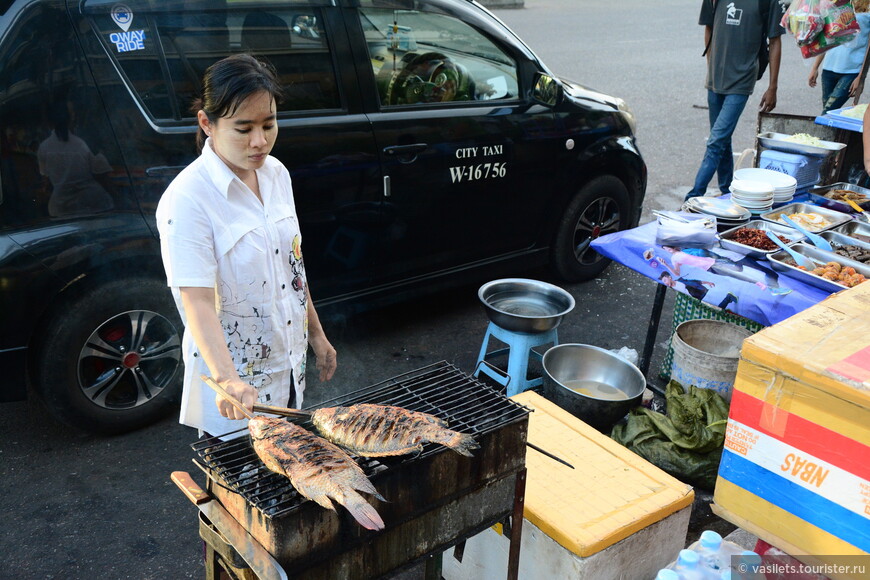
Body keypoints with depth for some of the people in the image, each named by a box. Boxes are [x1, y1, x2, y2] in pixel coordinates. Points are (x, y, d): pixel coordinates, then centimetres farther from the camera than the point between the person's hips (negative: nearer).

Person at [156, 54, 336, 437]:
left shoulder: (276, 173, -1)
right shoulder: (187, 200, -23)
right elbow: (197, 302, -30)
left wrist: (316, 334, 13)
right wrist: (228, 380, -43)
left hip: (288, 369, 7)